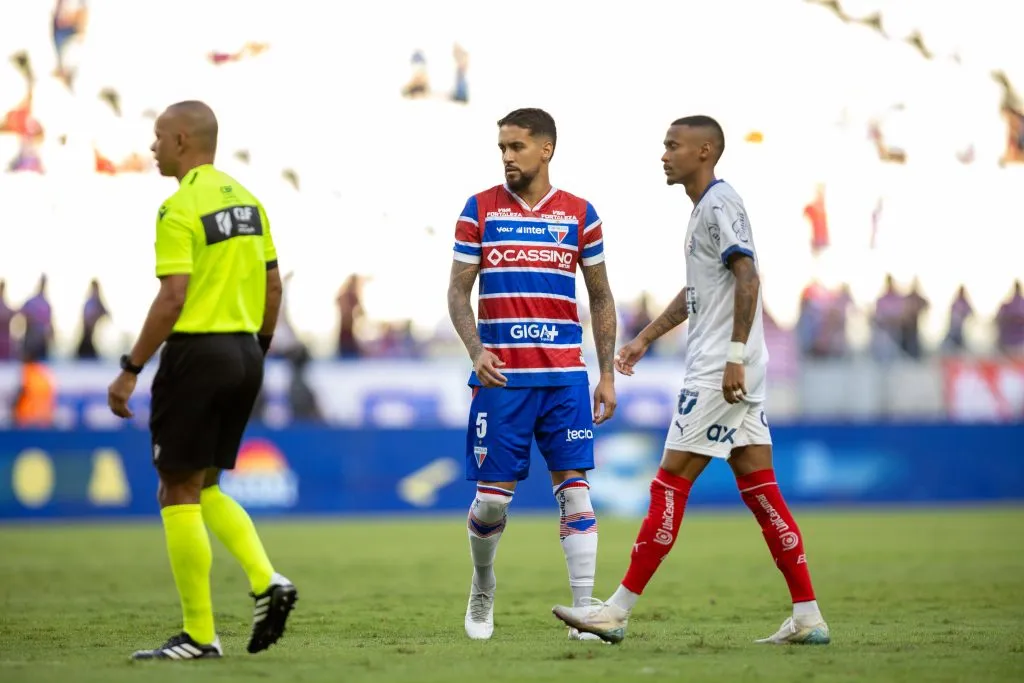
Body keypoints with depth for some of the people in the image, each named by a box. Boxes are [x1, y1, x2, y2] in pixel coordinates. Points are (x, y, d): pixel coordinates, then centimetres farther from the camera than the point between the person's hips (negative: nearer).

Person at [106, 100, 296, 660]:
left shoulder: (180, 208, -13)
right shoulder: (245, 199, 11)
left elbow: (172, 298, -19)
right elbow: (273, 285, 13)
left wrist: (130, 370, -14)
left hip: (197, 352, -8)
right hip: (244, 353, 8)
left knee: (179, 494, 1)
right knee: (204, 487, 19)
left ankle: (199, 635, 2)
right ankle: (266, 582, 1)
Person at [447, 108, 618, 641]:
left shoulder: (579, 215, 6)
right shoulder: (480, 210, 4)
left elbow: (601, 298, 12)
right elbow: (458, 291, 4)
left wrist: (608, 374, 7)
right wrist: (475, 350, -13)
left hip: (565, 375, 0)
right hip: (500, 375, 0)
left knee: (574, 488, -6)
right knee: (493, 494, 0)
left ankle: (583, 611, -5)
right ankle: (482, 589, 26)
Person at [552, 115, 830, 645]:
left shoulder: (719, 203, -11)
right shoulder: (706, 206, 19)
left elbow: (747, 279, -21)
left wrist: (735, 356, -25)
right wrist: (646, 338, 32)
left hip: (720, 372, -10)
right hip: (722, 369, 10)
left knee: (670, 484, -7)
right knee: (758, 489, 7)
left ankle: (616, 612, -4)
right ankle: (807, 616, 5)